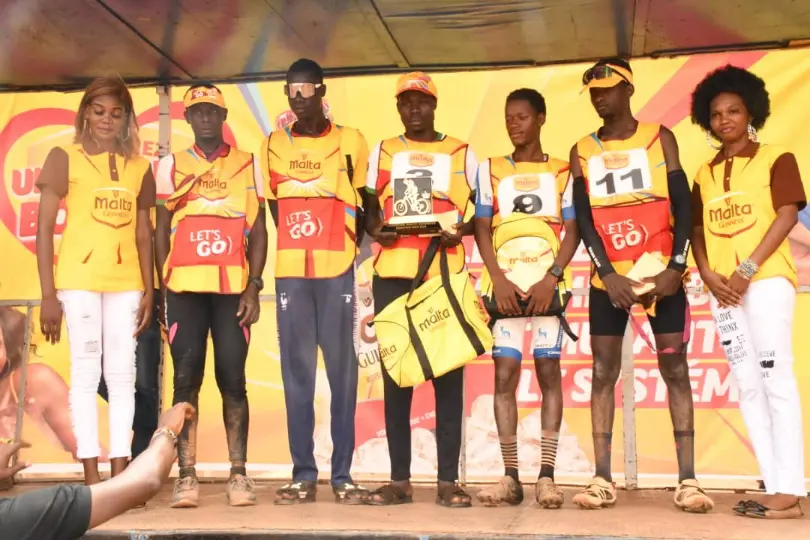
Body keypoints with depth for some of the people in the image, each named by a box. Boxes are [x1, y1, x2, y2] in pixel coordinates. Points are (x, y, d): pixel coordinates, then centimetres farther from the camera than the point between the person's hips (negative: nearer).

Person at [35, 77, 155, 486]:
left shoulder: (139, 167, 12)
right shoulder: (65, 158, 3)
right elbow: (44, 229, -1)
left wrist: (149, 290, 6)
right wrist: (48, 293, -8)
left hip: (125, 281, 3)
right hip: (78, 278, -3)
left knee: (122, 373, 4)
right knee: (86, 369, -2)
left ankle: (120, 472, 9)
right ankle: (92, 475, 2)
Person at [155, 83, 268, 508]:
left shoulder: (247, 165, 9)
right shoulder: (171, 166, 11)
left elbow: (258, 232, 7)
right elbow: (161, 232, 10)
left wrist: (253, 287, -3)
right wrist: (163, 289, 1)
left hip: (234, 288, 0)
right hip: (185, 287, 1)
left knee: (232, 380, 0)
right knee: (186, 379, -1)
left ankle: (239, 474, 5)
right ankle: (186, 475, 2)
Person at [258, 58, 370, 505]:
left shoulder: (350, 142, 6)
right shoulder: (273, 145, 12)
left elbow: (363, 203, 8)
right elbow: (273, 207, 15)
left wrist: (354, 243, -3)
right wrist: (298, 241, 5)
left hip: (337, 269, -2)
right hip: (290, 271, 2)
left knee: (342, 370, -1)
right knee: (296, 372, 2)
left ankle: (343, 474, 4)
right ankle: (303, 474, 7)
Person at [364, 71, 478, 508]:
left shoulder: (462, 154, 12)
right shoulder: (382, 152, 16)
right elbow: (369, 208, 15)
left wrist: (462, 230, -9)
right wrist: (375, 230, -6)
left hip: (446, 274, -1)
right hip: (392, 275, 1)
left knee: (448, 373, -2)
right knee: (395, 373, 2)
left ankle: (448, 479, 2)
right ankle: (399, 479, 8)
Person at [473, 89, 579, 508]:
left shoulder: (562, 172, 9)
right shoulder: (491, 169, 13)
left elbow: (572, 231, 2)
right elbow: (481, 228, 6)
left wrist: (551, 277, -13)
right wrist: (498, 279, -8)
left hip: (547, 284, -1)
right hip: (506, 285, 1)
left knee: (548, 371, -2)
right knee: (505, 373, -3)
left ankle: (546, 476, 0)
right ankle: (510, 477, 1)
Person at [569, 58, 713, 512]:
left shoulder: (660, 138, 7)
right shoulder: (582, 152, 11)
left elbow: (682, 205, 1)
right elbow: (583, 219, 3)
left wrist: (676, 266, -12)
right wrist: (608, 274, -10)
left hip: (661, 271, -2)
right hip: (608, 276, 2)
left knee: (675, 368, -3)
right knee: (604, 372, -1)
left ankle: (688, 480, -2)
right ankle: (603, 479, 1)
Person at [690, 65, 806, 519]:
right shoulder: (705, 174, 17)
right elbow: (697, 229, 14)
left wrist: (748, 268, -15)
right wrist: (708, 274, -4)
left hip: (767, 280, -5)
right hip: (723, 288, 5)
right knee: (749, 387, 4)